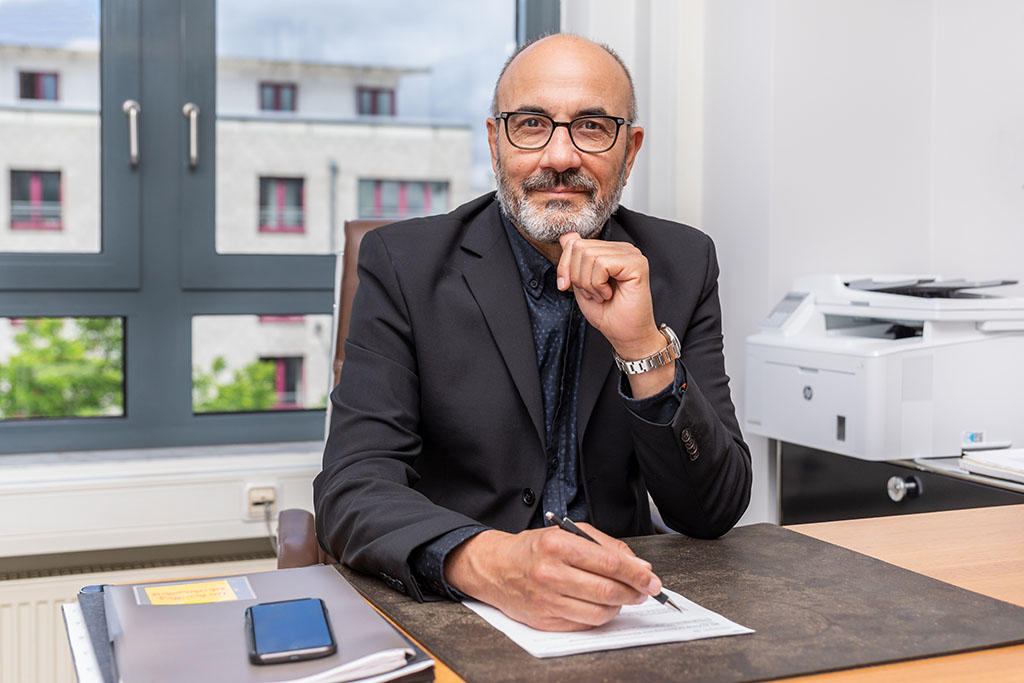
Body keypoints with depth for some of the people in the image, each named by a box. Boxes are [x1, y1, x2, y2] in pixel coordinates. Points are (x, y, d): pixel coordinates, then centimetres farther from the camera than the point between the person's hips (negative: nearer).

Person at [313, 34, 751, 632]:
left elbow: (714, 513, -5)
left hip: (621, 602, 3)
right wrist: (490, 561, -36)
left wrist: (643, 346, -20)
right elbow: (354, 488, -16)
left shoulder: (682, 265, -1)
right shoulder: (402, 263, -6)